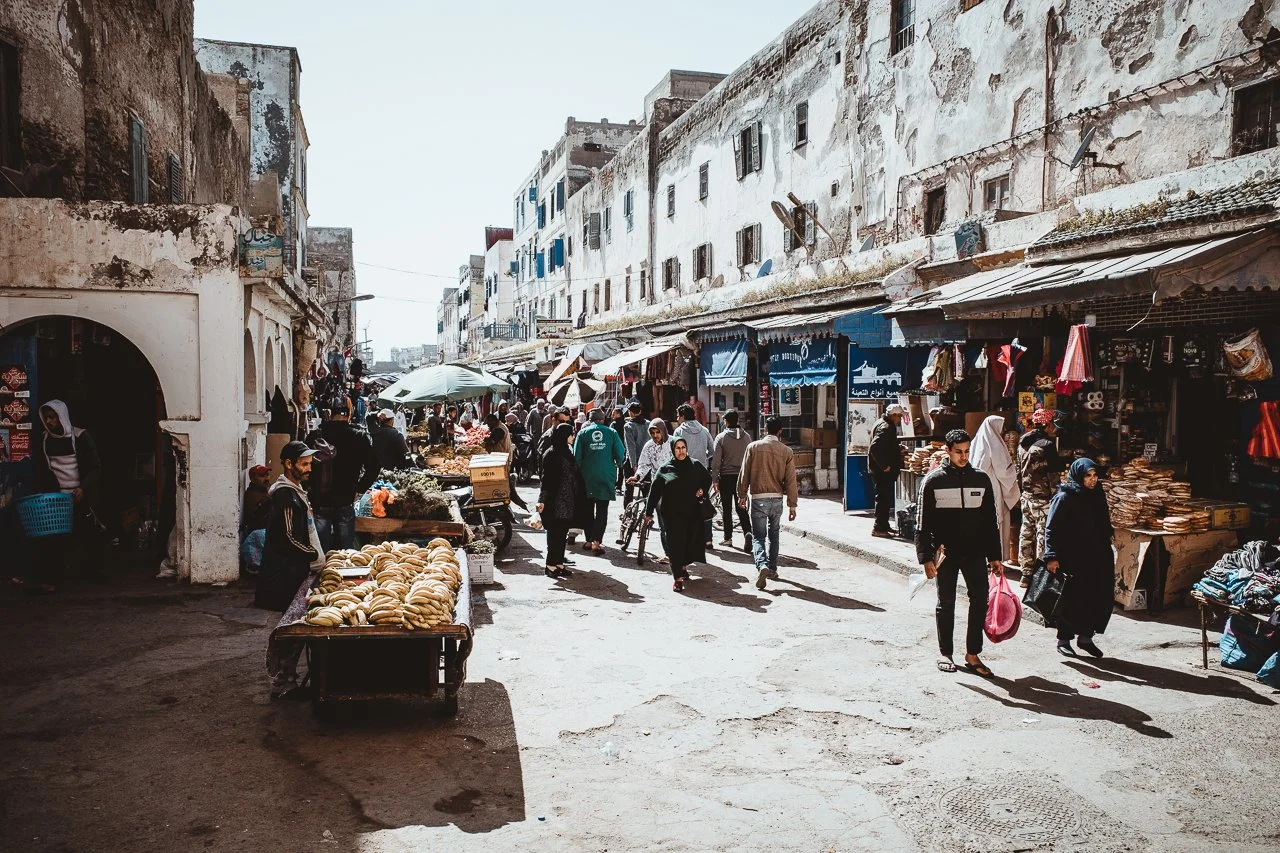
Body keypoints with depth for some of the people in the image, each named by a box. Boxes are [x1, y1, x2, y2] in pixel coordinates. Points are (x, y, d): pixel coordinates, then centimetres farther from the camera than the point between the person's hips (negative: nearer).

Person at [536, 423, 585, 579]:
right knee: (555, 532, -3)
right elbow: (546, 478, -15)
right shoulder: (551, 454, -11)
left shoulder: (566, 451, 14)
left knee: (562, 532, 11)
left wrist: (579, 496, 20)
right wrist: (542, 500, -19)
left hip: (568, 501, 8)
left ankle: (559, 564, 17)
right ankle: (551, 566, 3)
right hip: (556, 500, -8)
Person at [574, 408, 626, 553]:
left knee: (588, 509, 14)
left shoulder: (583, 432, 2)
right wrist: (617, 465, 17)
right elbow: (621, 454, -2)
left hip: (587, 476, 1)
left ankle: (589, 541, 17)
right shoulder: (611, 432, 1)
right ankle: (596, 542, -9)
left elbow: (577, 456, -2)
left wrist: (579, 471, 10)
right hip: (606, 477, -1)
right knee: (602, 510, 2)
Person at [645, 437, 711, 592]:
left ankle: (682, 566, 35)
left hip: (693, 512, 3)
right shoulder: (665, 469, 1)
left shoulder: (695, 465, 7)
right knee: (675, 543, -8)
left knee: (690, 541, 9)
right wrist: (649, 512, -2)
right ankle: (677, 577, -5)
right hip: (672, 513, -3)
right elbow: (654, 491, 1)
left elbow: (708, 479, 22)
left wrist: (702, 490, 1)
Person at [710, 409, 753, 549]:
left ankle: (728, 537, 12)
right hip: (742, 475, 3)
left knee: (726, 508, 7)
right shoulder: (746, 436, 4)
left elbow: (716, 461, -8)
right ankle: (747, 532, -14)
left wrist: (715, 479, -3)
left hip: (726, 476, -3)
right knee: (742, 508, 7)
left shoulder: (721, 437, -7)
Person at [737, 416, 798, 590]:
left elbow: (744, 474, 0)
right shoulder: (786, 451, -1)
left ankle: (762, 565, -22)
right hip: (777, 499, 2)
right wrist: (792, 505, 5)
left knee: (758, 536, 1)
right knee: (773, 535, 20)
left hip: (758, 499, -2)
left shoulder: (753, 447, -4)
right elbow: (791, 481, 0)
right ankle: (772, 568, 26)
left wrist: (742, 495, 12)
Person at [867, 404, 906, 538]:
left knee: (885, 498, 17)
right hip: (882, 471, -11)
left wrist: (897, 448, 15)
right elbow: (874, 448, -29)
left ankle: (884, 526, 25)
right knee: (884, 498, -5)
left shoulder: (882, 424, 15)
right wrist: (884, 466, -24)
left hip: (882, 470, 11)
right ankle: (879, 528, -1)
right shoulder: (886, 427, -18)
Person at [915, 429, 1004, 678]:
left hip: (975, 552, 3)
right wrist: (926, 558, -10)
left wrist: (994, 556, 8)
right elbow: (923, 522, -4)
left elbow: (991, 521, 11)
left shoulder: (981, 479, 6)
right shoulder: (934, 480, -3)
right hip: (945, 552, -2)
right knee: (946, 604, 8)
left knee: (980, 600, -2)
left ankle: (972, 654, 9)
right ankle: (945, 653, 20)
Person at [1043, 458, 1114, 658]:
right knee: (1071, 600, 2)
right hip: (1071, 560, -6)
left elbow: (1104, 528, 18)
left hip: (1095, 559, 6)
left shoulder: (1097, 496, 9)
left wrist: (1106, 554, 16)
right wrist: (1051, 557, -20)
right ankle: (1064, 640, 15)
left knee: (1098, 597, 7)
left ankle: (1086, 637, 23)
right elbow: (1050, 529, -13)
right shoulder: (1064, 498, -10)